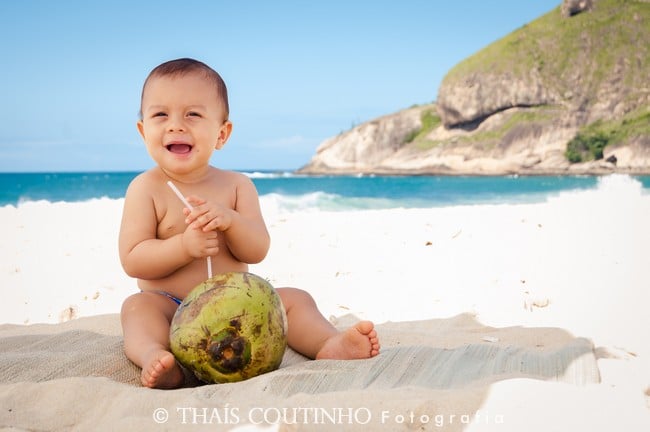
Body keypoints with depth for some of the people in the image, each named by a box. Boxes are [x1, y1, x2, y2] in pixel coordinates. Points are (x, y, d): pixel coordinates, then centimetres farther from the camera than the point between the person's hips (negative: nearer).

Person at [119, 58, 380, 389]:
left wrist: (230, 220, -28)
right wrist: (184, 246, -28)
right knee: (137, 306, -31)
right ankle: (155, 356, -54)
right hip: (169, 307, -2)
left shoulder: (237, 185, 1)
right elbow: (131, 260, -13)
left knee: (294, 299, -10)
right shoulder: (145, 188, -7)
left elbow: (258, 251, -8)